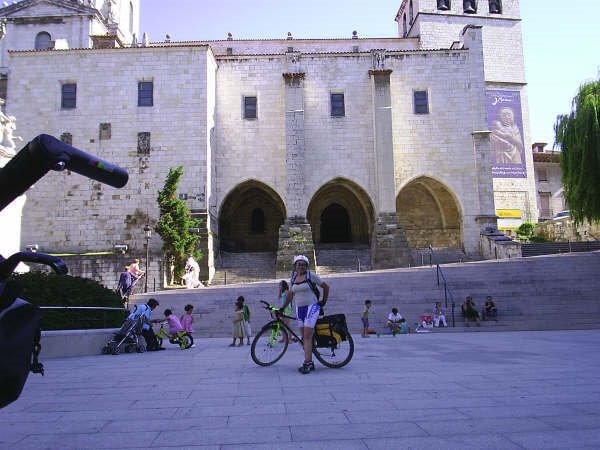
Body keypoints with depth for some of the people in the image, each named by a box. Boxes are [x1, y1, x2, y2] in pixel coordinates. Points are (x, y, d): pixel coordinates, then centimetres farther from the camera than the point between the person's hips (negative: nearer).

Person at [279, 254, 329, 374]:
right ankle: (310, 363, 12)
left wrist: (324, 301, 4)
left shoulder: (311, 275, -5)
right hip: (299, 309, 6)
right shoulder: (293, 278, 11)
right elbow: (290, 294, 19)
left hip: (311, 307, -6)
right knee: (304, 337, 5)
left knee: (307, 337, -13)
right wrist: (282, 308, 17)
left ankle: (307, 363, -13)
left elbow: (326, 286, 2)